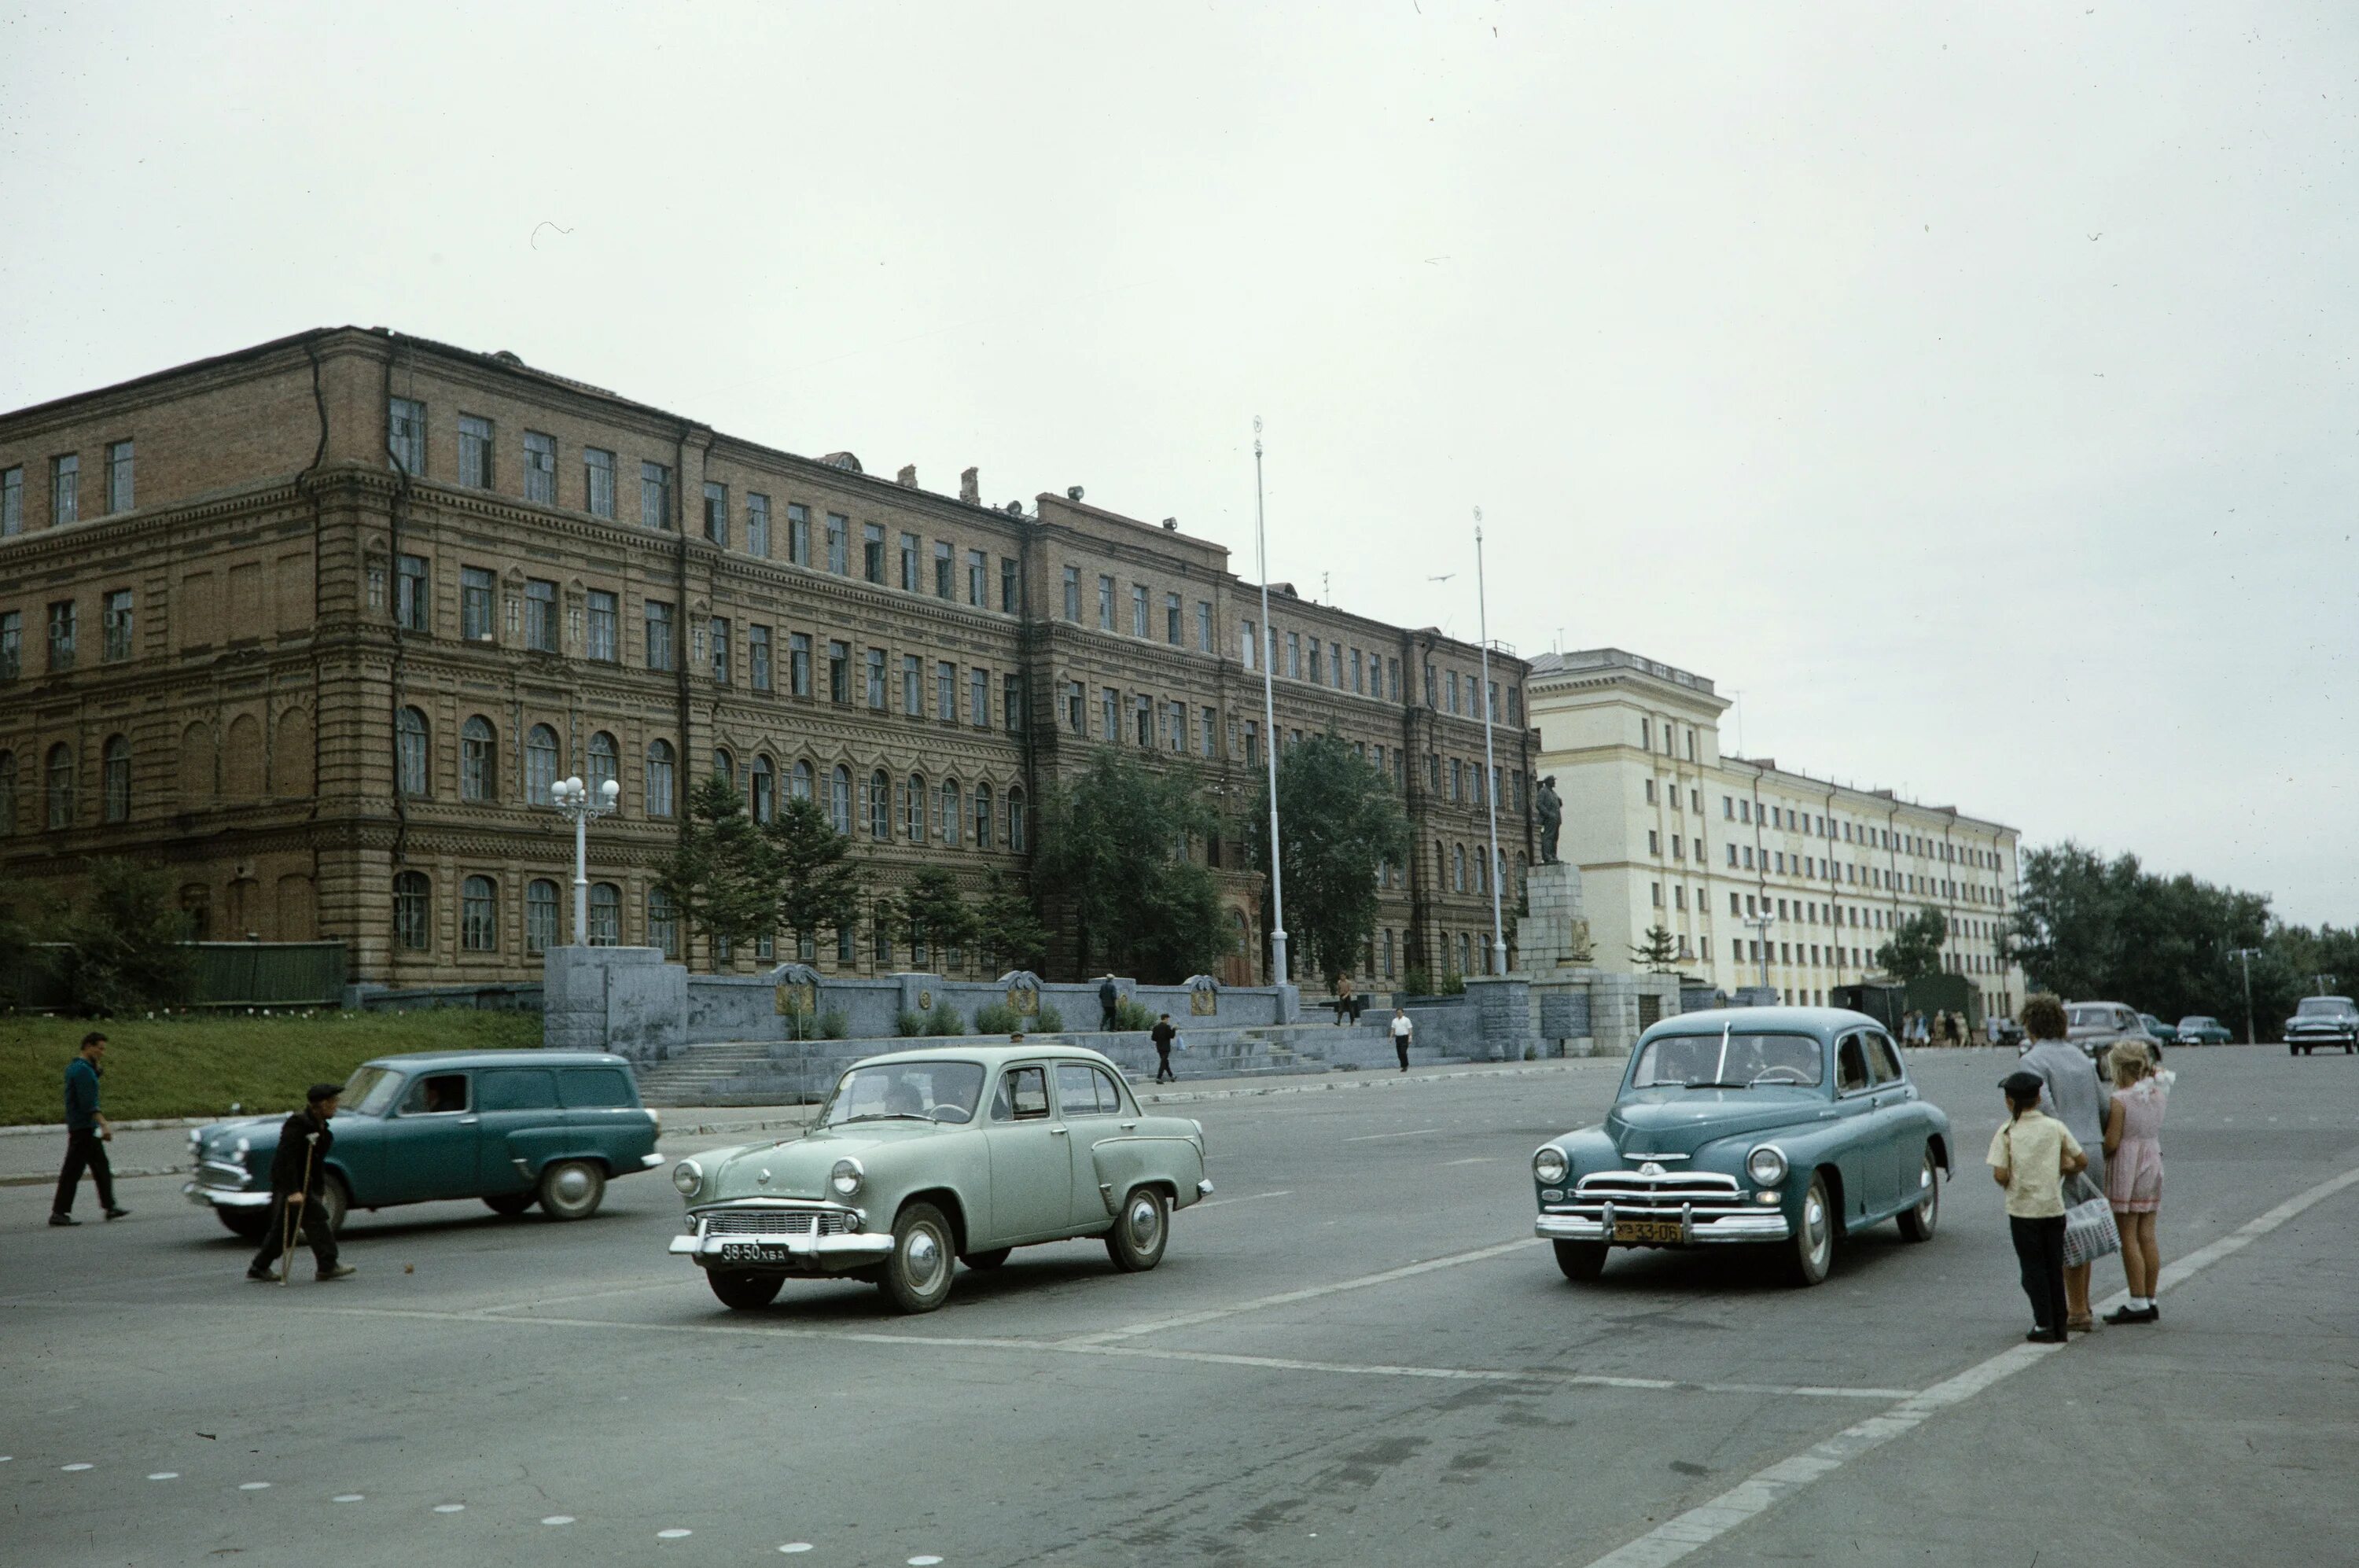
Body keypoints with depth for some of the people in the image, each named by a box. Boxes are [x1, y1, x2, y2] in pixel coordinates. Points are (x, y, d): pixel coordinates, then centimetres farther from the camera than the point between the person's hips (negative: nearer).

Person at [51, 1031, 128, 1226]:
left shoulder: (75, 1067, 14)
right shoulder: (83, 1070, -17)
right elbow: (88, 1103, -23)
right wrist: (104, 1125, -25)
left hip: (87, 1128, 10)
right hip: (83, 1127, -10)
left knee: (101, 1167, 13)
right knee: (73, 1170, -7)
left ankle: (110, 1207, 17)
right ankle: (59, 1212, -5)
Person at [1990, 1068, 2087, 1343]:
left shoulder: (2007, 1131, -9)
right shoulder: (2056, 1127, -1)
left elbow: (2000, 1175, -14)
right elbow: (2082, 1162, 2)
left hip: (2023, 1209, -3)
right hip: (2054, 1207, 3)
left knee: (2033, 1268, 7)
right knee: (2054, 1267, 13)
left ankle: (2044, 1325, 5)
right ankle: (2059, 1326, 16)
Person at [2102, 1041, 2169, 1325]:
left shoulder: (2120, 1101, -16)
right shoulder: (2156, 1094, 2)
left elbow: (2112, 1144, -16)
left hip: (2126, 1172, -7)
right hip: (2153, 1165, 7)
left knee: (2128, 1237, -1)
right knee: (2147, 1236, 10)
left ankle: (2138, 1303, -1)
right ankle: (2150, 1301, 14)